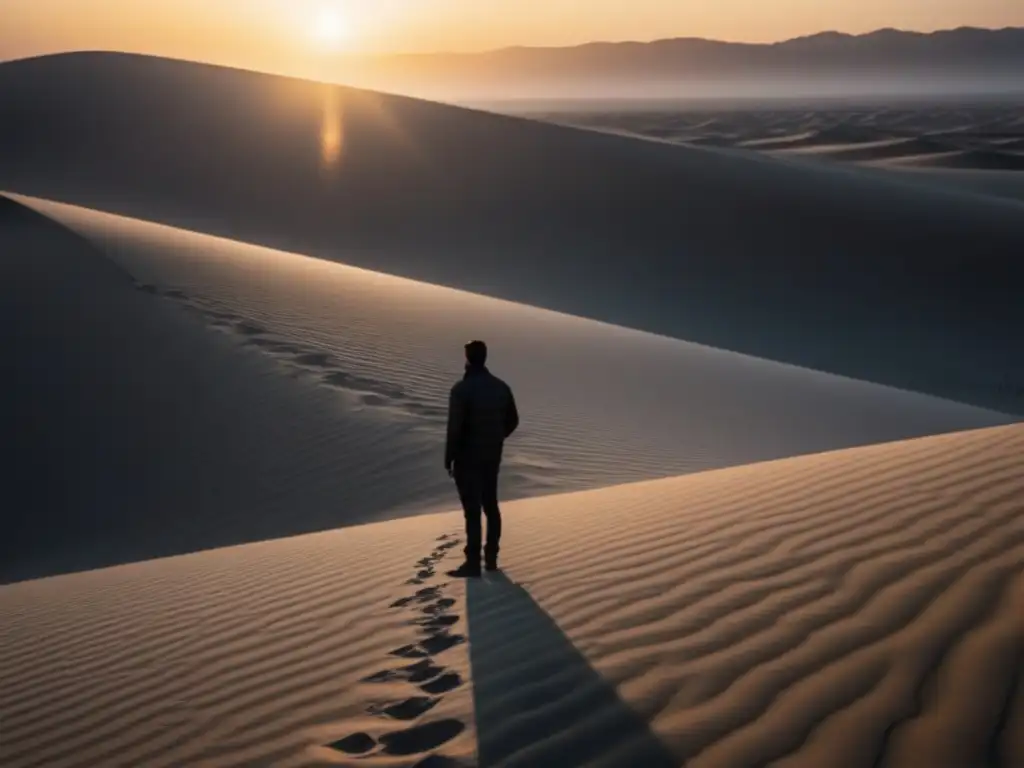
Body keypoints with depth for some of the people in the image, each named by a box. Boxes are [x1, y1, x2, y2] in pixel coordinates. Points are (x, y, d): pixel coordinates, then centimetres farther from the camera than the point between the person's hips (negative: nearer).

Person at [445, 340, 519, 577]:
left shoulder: (462, 389, -17)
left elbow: (455, 427, -19)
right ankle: (491, 557, 22)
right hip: (493, 456, 6)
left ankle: (473, 563, -2)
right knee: (491, 505, 16)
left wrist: (448, 458, -9)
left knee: (472, 509, -4)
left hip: (468, 457, -6)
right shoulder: (501, 387, 3)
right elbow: (512, 421, 12)